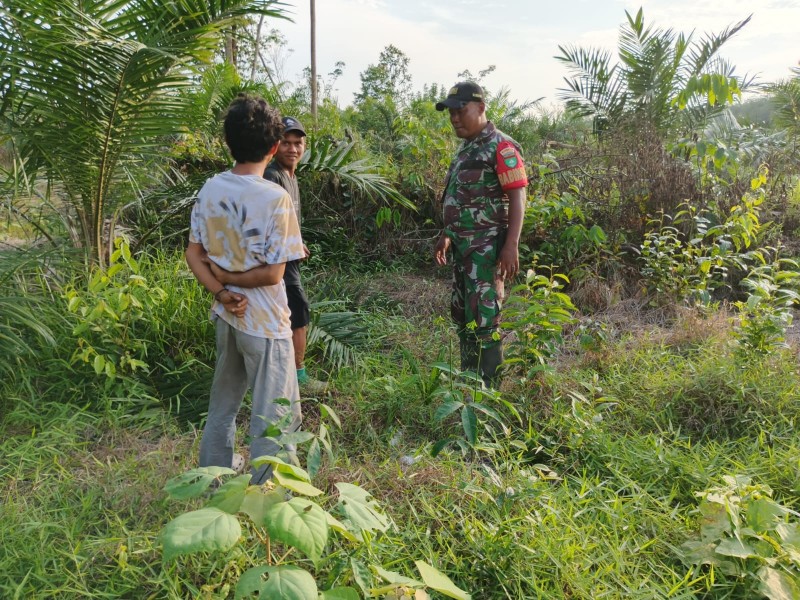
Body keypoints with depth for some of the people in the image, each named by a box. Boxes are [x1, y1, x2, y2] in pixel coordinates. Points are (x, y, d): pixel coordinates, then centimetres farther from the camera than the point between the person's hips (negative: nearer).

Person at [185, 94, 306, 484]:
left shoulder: (210, 189, -1)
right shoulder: (275, 198, -19)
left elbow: (193, 254, 2)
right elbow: (272, 274, -18)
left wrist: (220, 290, -6)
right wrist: (232, 282, -4)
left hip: (227, 317, 7)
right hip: (264, 322, -7)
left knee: (222, 406, 23)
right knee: (276, 417, 7)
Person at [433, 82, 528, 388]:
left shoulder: (500, 146, -11)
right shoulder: (465, 148, 17)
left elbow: (518, 197, -16)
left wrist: (511, 245, -23)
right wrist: (446, 235, 23)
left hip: (487, 247, -9)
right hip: (463, 245, 9)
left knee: (484, 317, -8)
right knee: (462, 315, 14)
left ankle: (489, 388, 1)